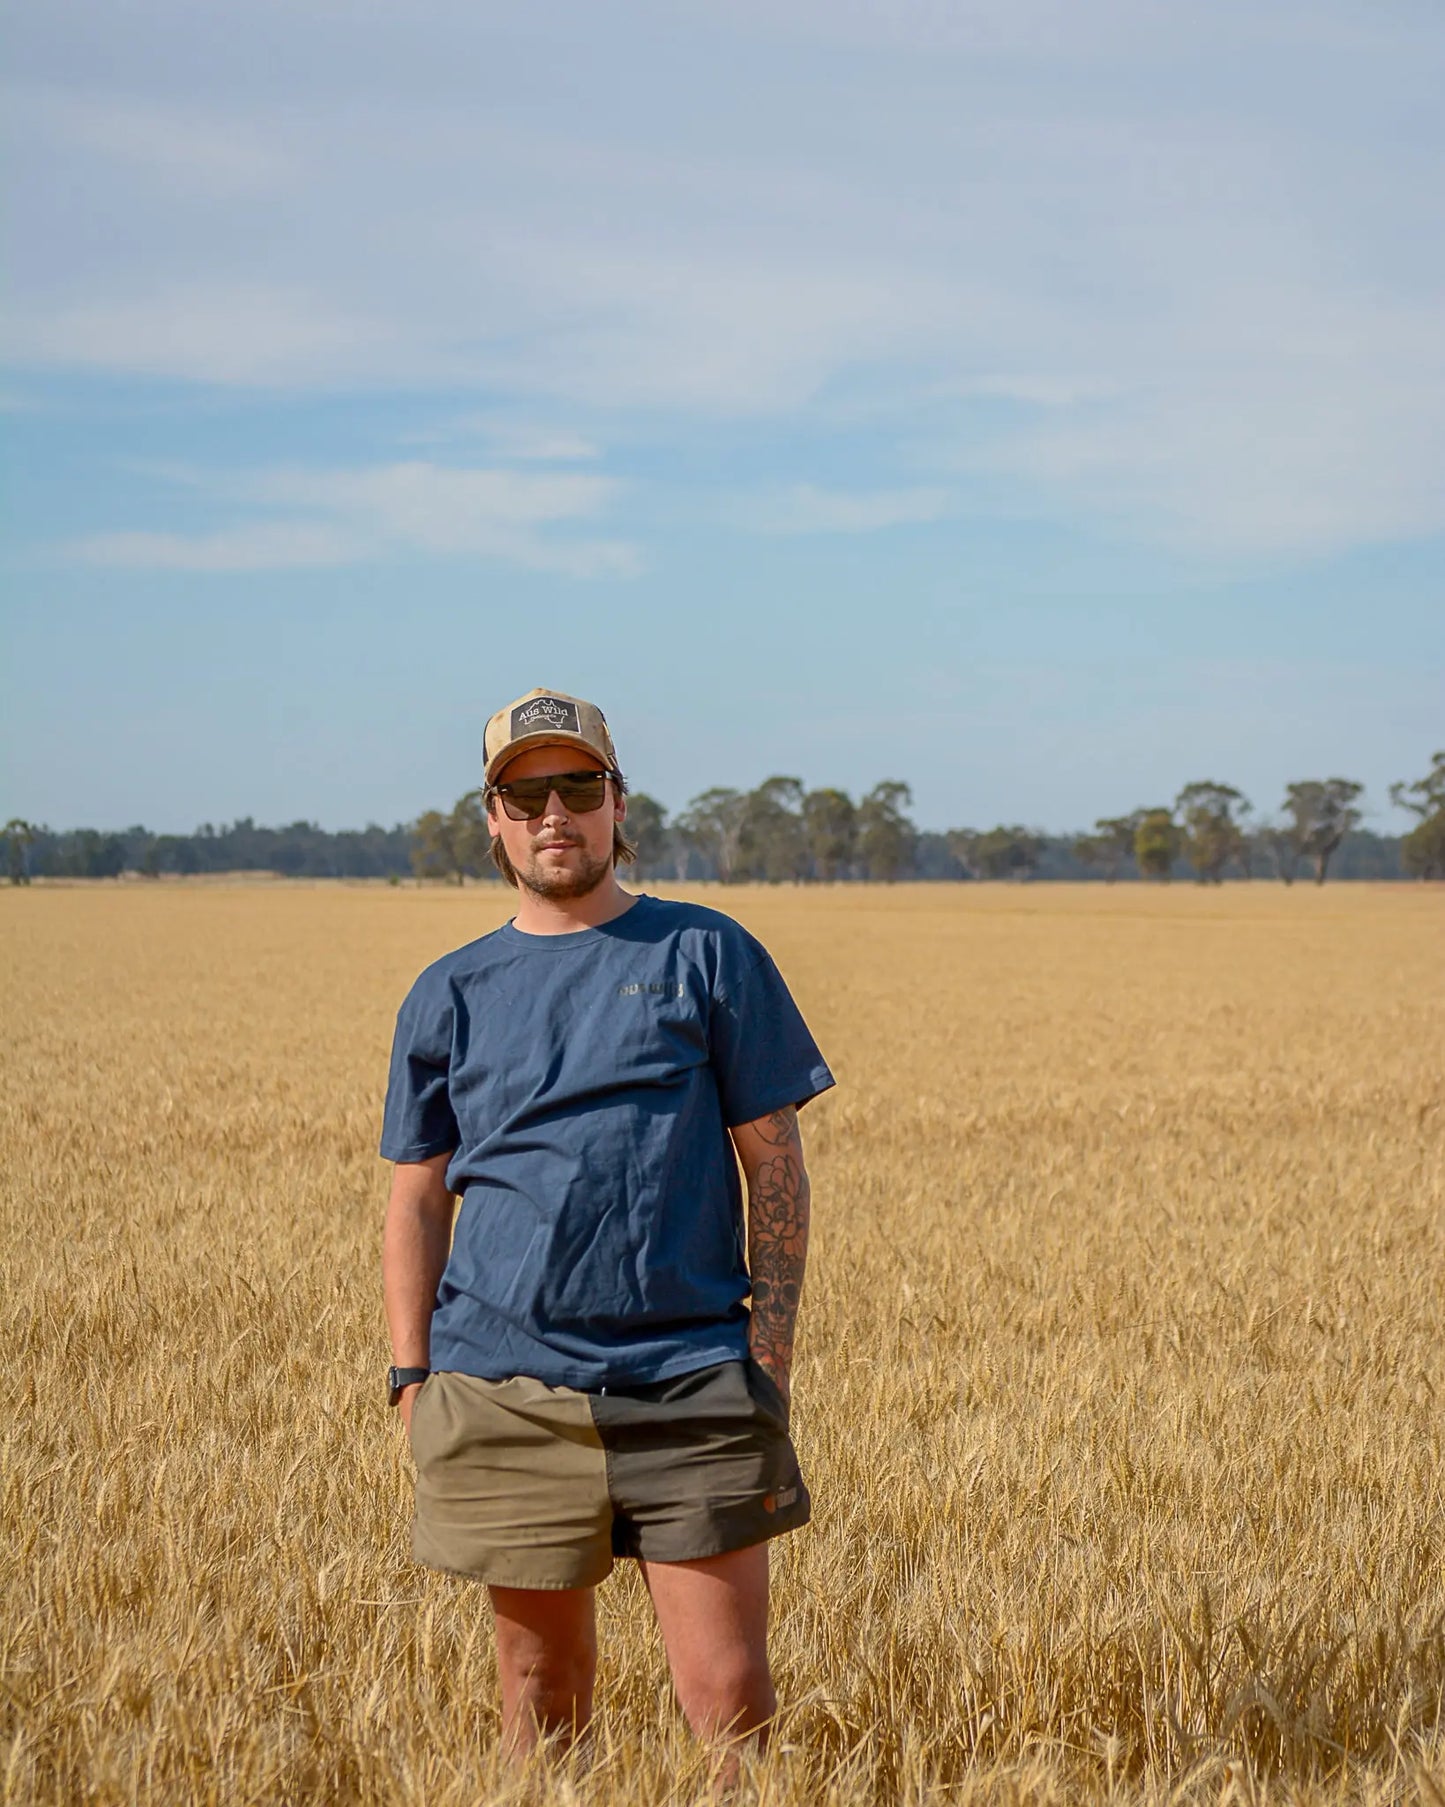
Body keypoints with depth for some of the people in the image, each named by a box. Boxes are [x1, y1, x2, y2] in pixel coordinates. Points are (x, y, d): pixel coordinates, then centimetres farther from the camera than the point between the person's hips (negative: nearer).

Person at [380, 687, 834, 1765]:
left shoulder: (708, 958, 5)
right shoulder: (450, 996, 11)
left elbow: (775, 1164, 4)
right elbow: (417, 1199, 13)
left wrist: (772, 1351, -4)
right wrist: (413, 1377, 3)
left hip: (689, 1387, -2)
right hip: (504, 1387, 2)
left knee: (730, 1694, -5)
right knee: (540, 1674, 10)